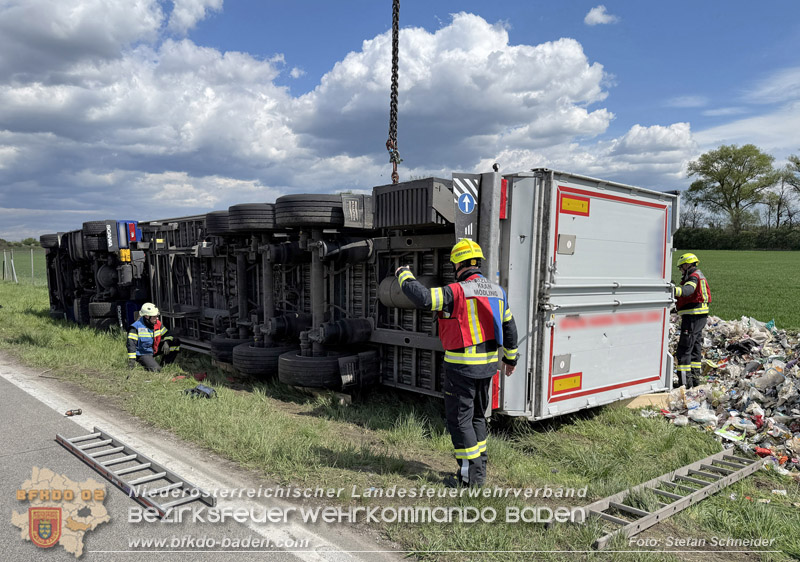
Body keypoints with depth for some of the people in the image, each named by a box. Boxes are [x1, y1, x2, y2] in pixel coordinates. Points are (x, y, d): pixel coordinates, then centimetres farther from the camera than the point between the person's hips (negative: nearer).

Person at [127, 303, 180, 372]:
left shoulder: (158, 323, -1)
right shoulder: (136, 327, -19)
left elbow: (166, 335, 8)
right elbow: (131, 344, -21)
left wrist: (166, 342, -16)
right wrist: (131, 360, -26)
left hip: (155, 350, 7)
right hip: (143, 354, -6)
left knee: (176, 342, -6)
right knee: (156, 369, -28)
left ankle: (164, 364, -1)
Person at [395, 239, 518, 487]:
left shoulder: (457, 292, -18)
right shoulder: (497, 292, 7)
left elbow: (423, 298, -27)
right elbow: (509, 328, 15)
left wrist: (404, 275, -9)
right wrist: (510, 358, 28)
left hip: (462, 367, -8)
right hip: (487, 365, 8)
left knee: (459, 418, 4)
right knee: (477, 416, 20)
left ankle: (469, 474, 9)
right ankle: (479, 470, 28)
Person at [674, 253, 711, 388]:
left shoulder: (693, 277, -15)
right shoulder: (700, 276, 19)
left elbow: (688, 289, -37)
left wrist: (675, 290, -55)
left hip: (692, 317, -11)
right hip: (702, 316, 11)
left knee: (684, 349, -9)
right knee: (695, 347, 19)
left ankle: (685, 380, -11)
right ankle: (695, 376, 28)